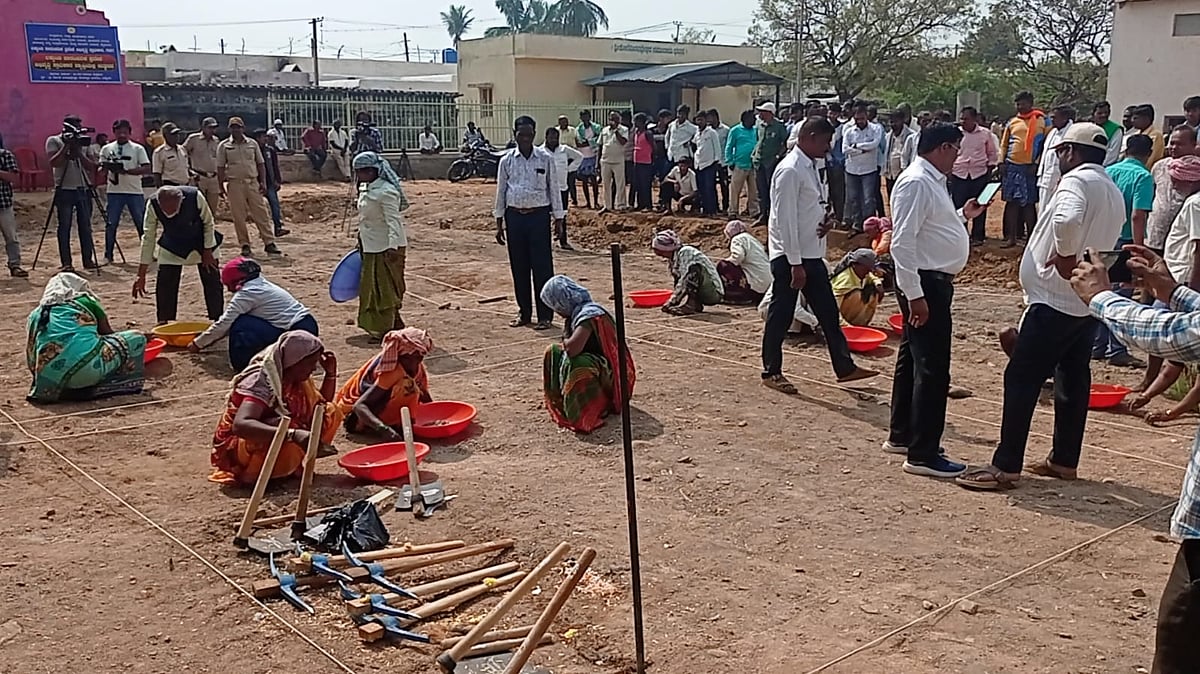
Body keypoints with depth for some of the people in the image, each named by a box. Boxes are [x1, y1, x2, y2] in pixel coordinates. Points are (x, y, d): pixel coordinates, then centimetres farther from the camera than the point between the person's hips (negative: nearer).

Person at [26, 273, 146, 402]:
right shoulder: (86, 302, 13)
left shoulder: (36, 314, 22)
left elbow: (31, 354, 24)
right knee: (136, 338, 12)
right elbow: (108, 333, 22)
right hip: (87, 371, -5)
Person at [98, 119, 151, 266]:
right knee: (111, 224, 2)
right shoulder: (107, 149, 8)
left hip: (135, 192, -1)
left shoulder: (138, 149, 1)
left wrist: (127, 171, -20)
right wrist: (105, 168, -15)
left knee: (142, 223, 3)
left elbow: (147, 169, -9)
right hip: (114, 191, 1)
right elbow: (101, 171, 9)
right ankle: (108, 255, 9)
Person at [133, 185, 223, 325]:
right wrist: (141, 274, -18)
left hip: (201, 244, -1)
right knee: (165, 283, -7)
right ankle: (163, 323, 6)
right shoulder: (153, 205, -29)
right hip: (171, 248, 1)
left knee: (212, 282, -1)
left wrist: (207, 252, -13)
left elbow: (209, 223, -15)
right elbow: (148, 238, -19)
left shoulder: (195, 197, -35)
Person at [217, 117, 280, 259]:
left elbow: (260, 164, 13)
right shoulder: (224, 146, 5)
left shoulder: (252, 144, 10)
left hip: (253, 182, 1)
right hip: (235, 184, -1)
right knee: (239, 216, 0)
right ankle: (245, 245, 7)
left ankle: (269, 243, -1)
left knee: (261, 213, -2)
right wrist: (221, 187, -1)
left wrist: (263, 182, 3)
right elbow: (220, 168, 4)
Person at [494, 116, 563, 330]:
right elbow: (501, 192, 9)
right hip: (514, 216, 2)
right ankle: (524, 313, 20)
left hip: (539, 216, -2)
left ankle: (545, 315, 5)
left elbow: (554, 189, 3)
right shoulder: (507, 161, 4)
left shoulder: (546, 159, -1)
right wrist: (499, 223, 8)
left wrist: (558, 218, 0)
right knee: (519, 267, 8)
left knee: (542, 266, -2)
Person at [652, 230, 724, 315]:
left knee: (694, 269, -30)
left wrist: (672, 301, -18)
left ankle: (690, 304, -27)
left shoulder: (685, 252, -16)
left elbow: (684, 280, -22)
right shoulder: (674, 258, 10)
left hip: (714, 292, -9)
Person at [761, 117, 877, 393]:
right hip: (790, 256, -9)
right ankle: (771, 372, 15)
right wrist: (795, 264, -22)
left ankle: (845, 367, 22)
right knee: (781, 316, 3)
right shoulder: (790, 171, -18)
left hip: (812, 254, 9)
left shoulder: (811, 167, 11)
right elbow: (786, 220, -21)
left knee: (828, 311, 13)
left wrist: (828, 217, -1)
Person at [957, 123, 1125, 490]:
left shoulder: (1077, 181, -14)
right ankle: (1064, 459, 23)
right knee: (1073, 379, 14)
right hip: (1089, 301, 10)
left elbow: (1067, 219, -34)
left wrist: (1066, 257, -22)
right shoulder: (1114, 193, 17)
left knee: (1021, 379, -6)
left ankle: (1005, 466, -5)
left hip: (1055, 300, -10)